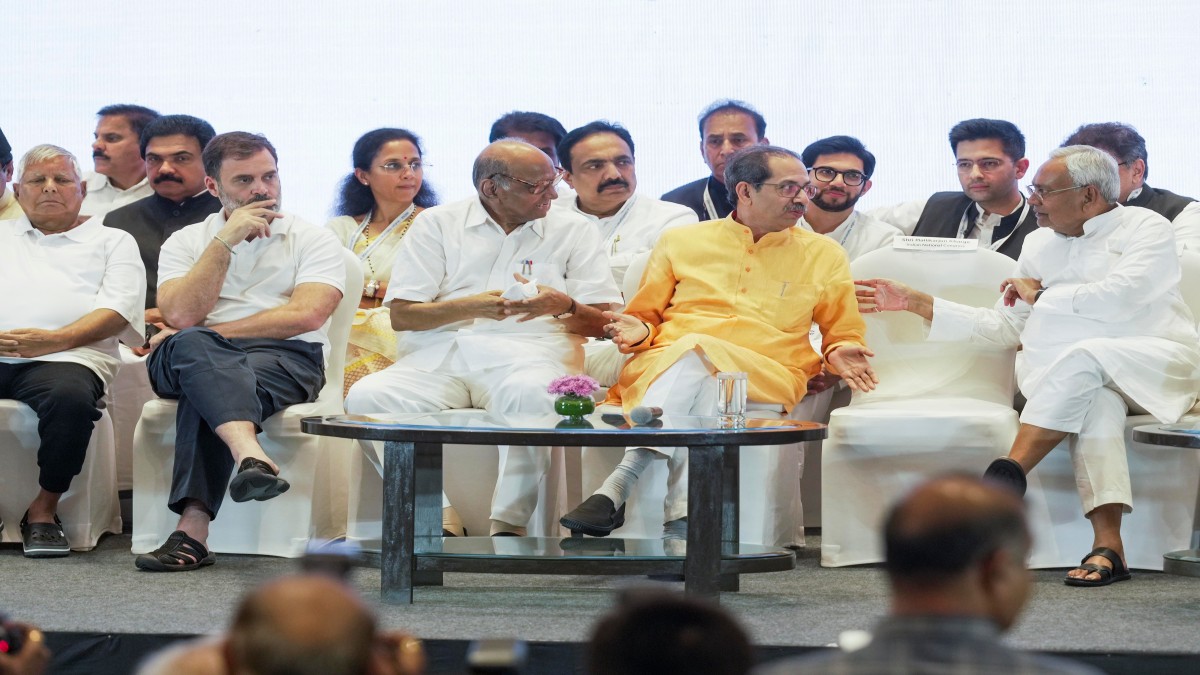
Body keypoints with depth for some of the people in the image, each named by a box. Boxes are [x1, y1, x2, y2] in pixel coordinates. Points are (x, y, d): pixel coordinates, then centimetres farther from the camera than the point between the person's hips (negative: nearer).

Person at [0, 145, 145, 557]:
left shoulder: (113, 243, 21)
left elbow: (116, 313, 5)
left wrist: (55, 339, -12)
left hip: (66, 357, -2)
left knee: (71, 395, -38)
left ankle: (43, 511, -21)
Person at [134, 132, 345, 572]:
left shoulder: (312, 240, 11)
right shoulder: (185, 243, 18)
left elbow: (305, 316, -8)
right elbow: (180, 316, -2)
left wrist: (204, 335, -9)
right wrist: (226, 241, -6)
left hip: (284, 359, -1)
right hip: (187, 361, 1)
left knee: (207, 388, -36)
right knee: (191, 345, -38)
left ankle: (193, 530, -51)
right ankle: (251, 455, -63)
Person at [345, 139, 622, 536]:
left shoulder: (574, 231, 14)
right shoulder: (437, 224, 13)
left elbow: (606, 323, 10)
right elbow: (401, 314, 6)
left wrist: (564, 306, -12)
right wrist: (470, 306, -10)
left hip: (526, 353, -1)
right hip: (438, 354, 2)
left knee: (532, 394, -39)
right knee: (368, 397, -28)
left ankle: (508, 525, -35)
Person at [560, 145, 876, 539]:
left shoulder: (823, 255, 20)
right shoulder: (680, 241, 19)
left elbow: (842, 333, 25)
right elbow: (647, 317, 24)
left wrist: (838, 354, 1)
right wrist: (640, 332, 0)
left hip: (767, 377, -1)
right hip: (664, 364, 1)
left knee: (693, 355, -37)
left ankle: (616, 490, -48)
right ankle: (685, 519, -53)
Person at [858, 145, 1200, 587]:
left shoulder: (1145, 228, 2)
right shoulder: (1041, 244, 21)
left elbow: (1117, 299, -15)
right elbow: (1003, 327, 22)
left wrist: (1040, 296, -1)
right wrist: (916, 303, 17)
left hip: (1153, 362, -3)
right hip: (1064, 377, 3)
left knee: (1082, 358, -37)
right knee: (1096, 400, -35)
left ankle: (1007, 476, -36)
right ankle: (1107, 545, -48)